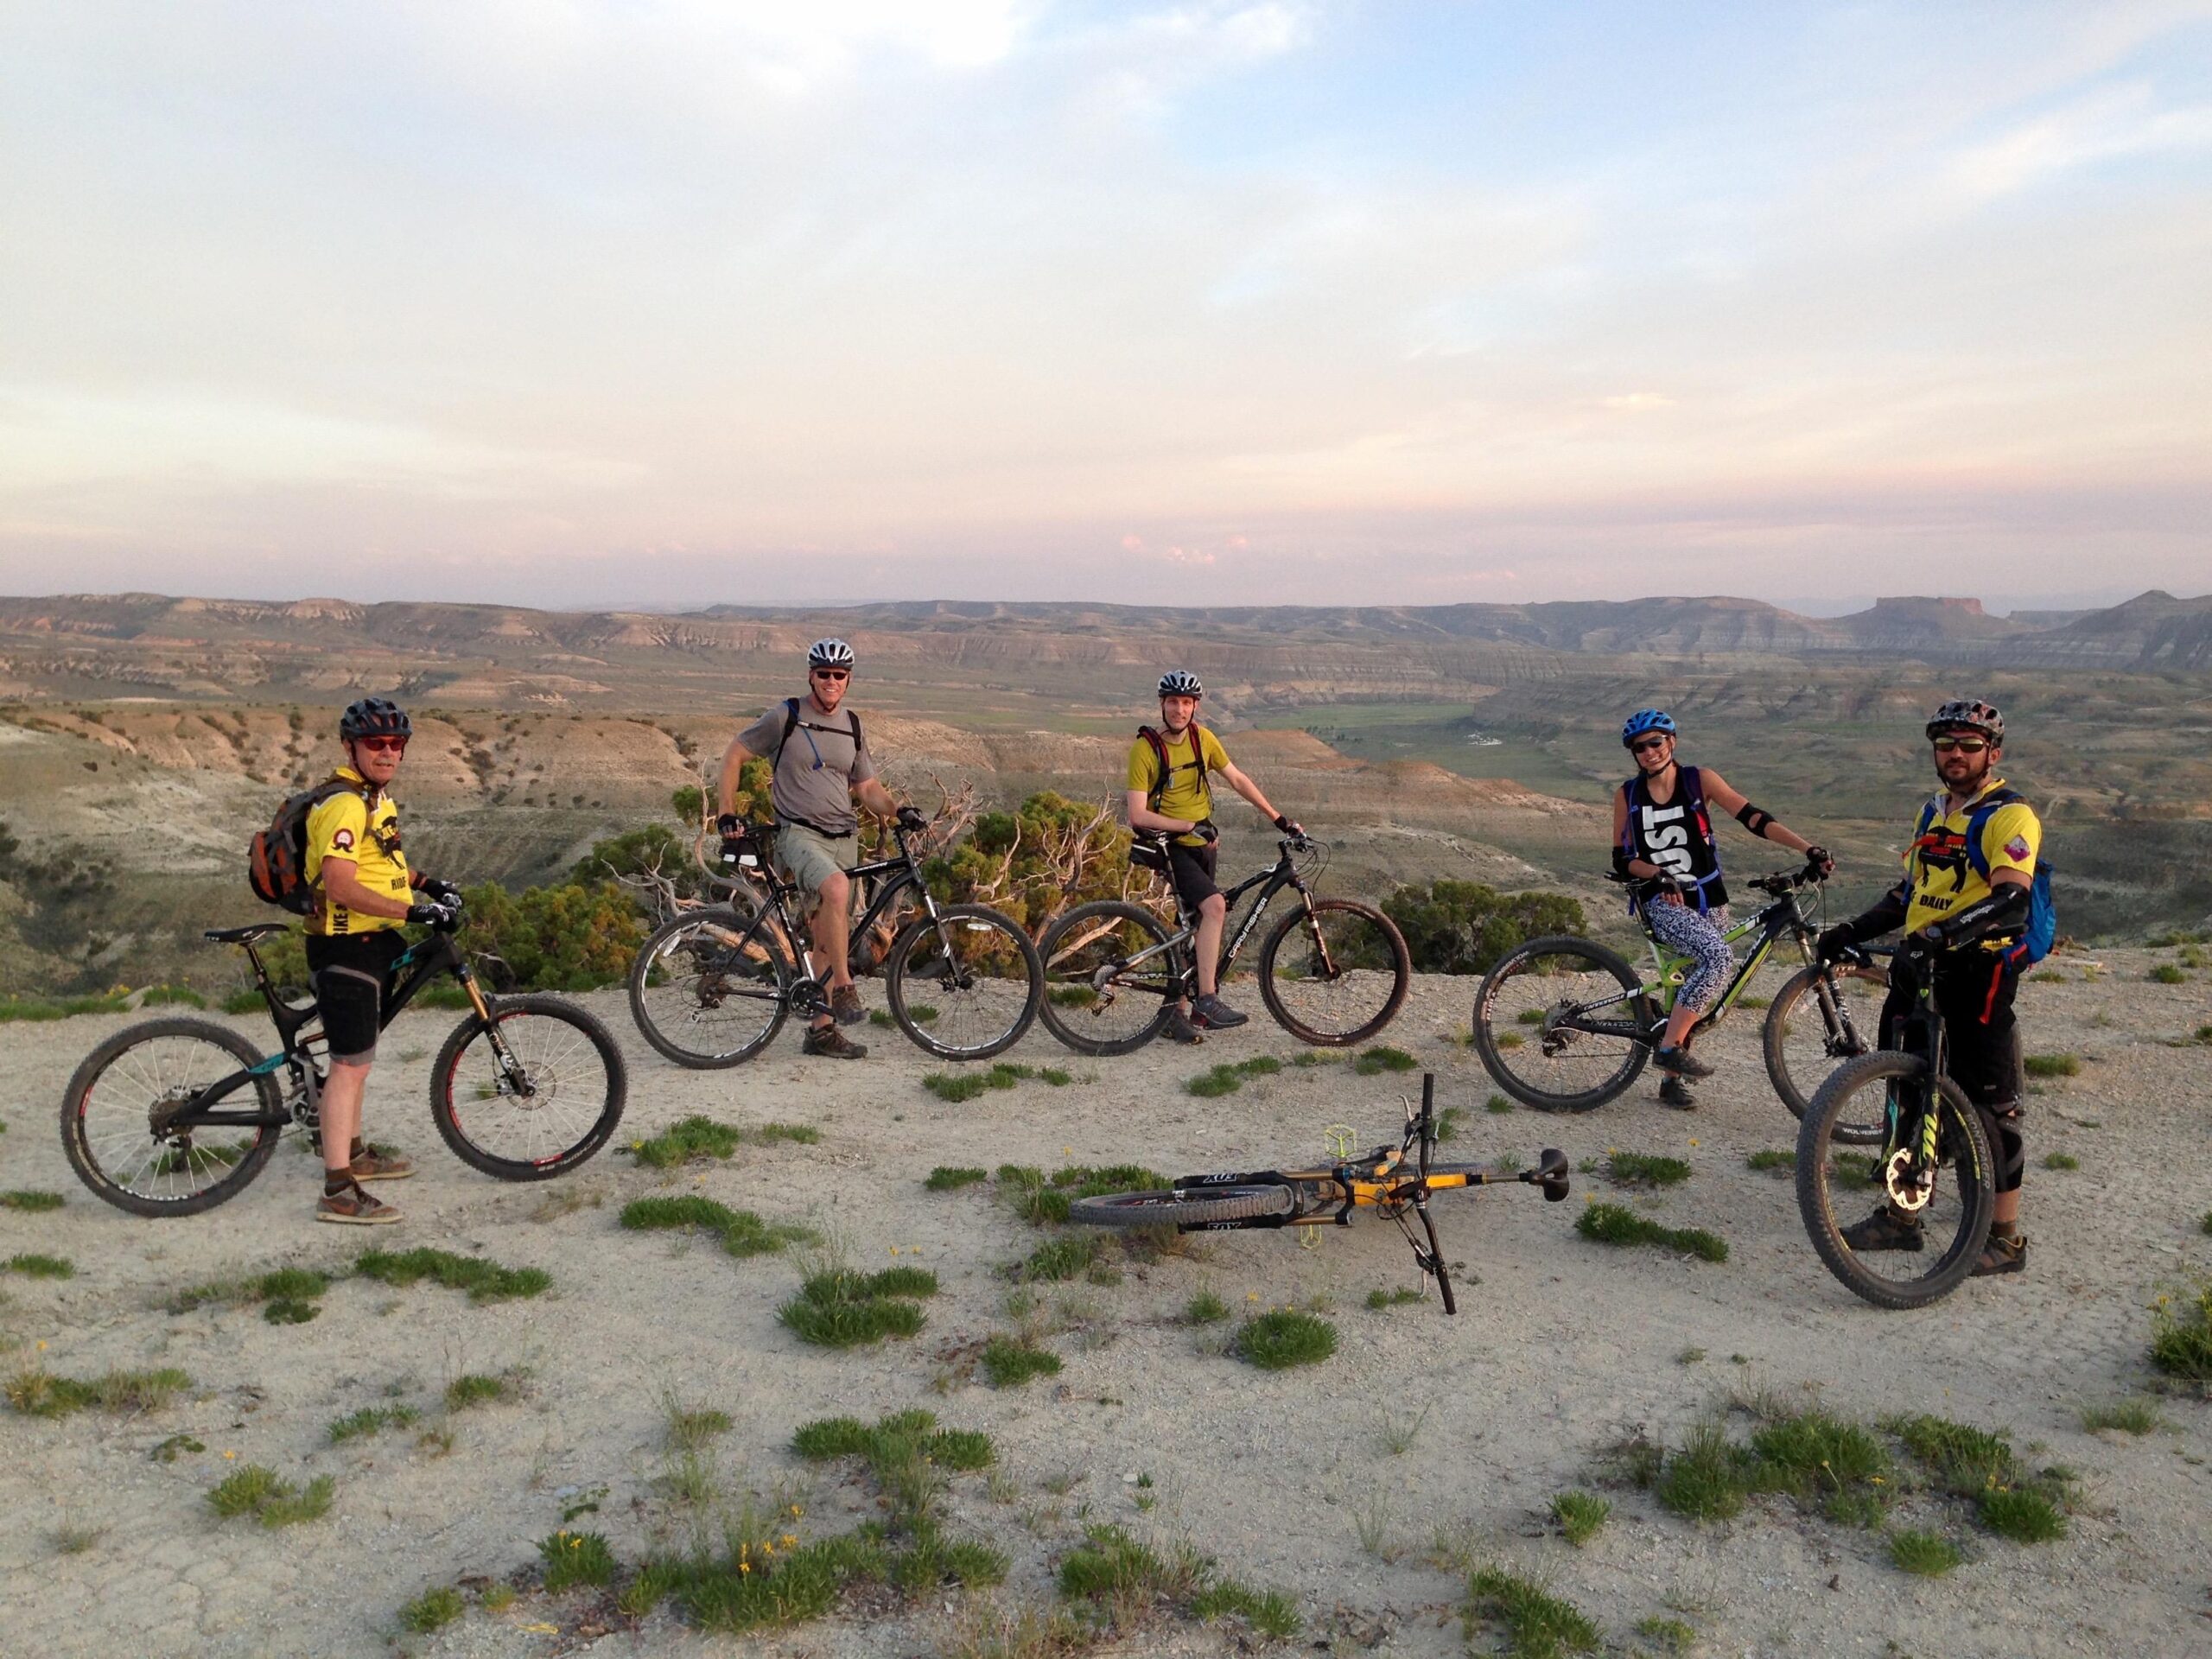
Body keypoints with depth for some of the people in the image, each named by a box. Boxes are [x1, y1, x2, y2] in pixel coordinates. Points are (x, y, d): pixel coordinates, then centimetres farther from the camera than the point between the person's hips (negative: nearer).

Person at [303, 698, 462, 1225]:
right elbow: (341, 887, -29)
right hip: (346, 950, -11)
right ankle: (338, 1192, -5)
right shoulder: (345, 805, -21)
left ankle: (354, 1152, 38)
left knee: (356, 1058, 22)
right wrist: (414, 911, -30)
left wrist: (427, 883, 16)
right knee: (351, 1064, -8)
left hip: (370, 944, 11)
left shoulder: (374, 797, 12)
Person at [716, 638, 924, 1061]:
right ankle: (844, 989, -25)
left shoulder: (852, 726, 12)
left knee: (829, 934, 7)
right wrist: (726, 814, -3)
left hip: (843, 837, 5)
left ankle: (822, 1029, 16)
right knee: (837, 888, -35)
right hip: (798, 832, -5)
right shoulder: (785, 717, -3)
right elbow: (734, 755, 4)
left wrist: (898, 810, -3)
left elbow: (867, 787, 17)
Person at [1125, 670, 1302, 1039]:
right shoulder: (1145, 749, -16)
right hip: (1170, 847, -6)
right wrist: (1191, 826, -24)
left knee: (1193, 927, 10)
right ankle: (1206, 1002, -23)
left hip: (1203, 845, 6)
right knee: (1215, 906, -26)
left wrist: (1278, 819, 8)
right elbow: (1138, 816, -20)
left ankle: (1178, 1013, 20)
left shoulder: (1202, 739, 0)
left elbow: (1237, 780, 10)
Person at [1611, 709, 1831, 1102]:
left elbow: (1754, 818, -10)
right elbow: (1622, 859, 2)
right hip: (1662, 903, -3)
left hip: (1706, 900, 3)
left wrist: (1809, 850, -20)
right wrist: (1657, 874, -18)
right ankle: (1669, 1048, -21)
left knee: (1696, 982, 7)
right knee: (1720, 959, -28)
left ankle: (1672, 1079, 20)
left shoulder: (1700, 780, -2)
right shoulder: (1627, 795, 0)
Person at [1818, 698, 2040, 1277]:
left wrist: (1949, 932, -40)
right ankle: (1900, 1217, 23)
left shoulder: (2009, 816, -10)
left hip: (1977, 974, -8)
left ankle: (2006, 1237, 10)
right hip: (1917, 969, 8)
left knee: (1986, 1104, -1)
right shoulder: (1934, 812, 16)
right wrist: (1851, 932, 12)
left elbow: (2012, 899, -25)